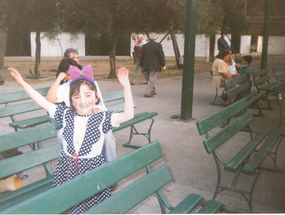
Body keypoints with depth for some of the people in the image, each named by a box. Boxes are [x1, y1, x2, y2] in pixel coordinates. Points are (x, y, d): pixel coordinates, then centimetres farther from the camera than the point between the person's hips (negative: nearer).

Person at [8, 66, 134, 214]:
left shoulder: (102, 118, -7)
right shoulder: (65, 115, 1)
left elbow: (128, 115, -17)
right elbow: (43, 102, 4)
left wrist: (126, 87, -24)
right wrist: (22, 82, 3)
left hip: (92, 169, -2)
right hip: (67, 169, 3)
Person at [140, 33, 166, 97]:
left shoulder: (145, 46, 6)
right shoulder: (158, 45, -8)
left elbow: (141, 56, 8)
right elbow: (161, 56, -7)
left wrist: (141, 65, 15)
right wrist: (163, 65, 2)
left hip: (146, 66, 5)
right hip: (154, 66, -5)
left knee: (148, 79, 15)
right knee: (152, 79, -2)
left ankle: (153, 91, 28)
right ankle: (147, 93, -8)